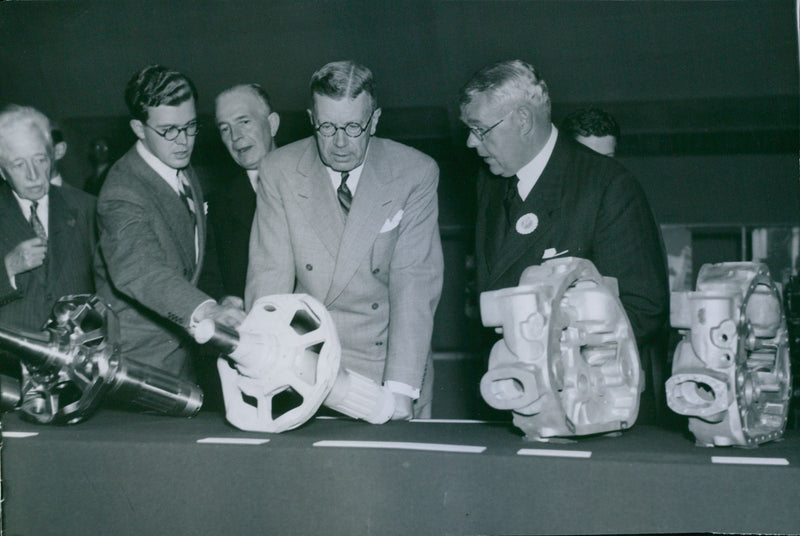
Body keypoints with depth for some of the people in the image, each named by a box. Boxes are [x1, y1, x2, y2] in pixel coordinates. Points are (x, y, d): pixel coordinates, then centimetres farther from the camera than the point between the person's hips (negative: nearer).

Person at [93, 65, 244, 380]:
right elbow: (137, 269, -43)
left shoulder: (185, 171, 5)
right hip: (140, 358, -8)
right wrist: (206, 310, -57)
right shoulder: (123, 192, -25)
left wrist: (220, 303, 7)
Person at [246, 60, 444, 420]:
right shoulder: (279, 172, -3)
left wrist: (400, 388, -21)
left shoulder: (416, 173, -7)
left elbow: (414, 283, -13)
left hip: (389, 363, -1)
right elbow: (269, 278, -6)